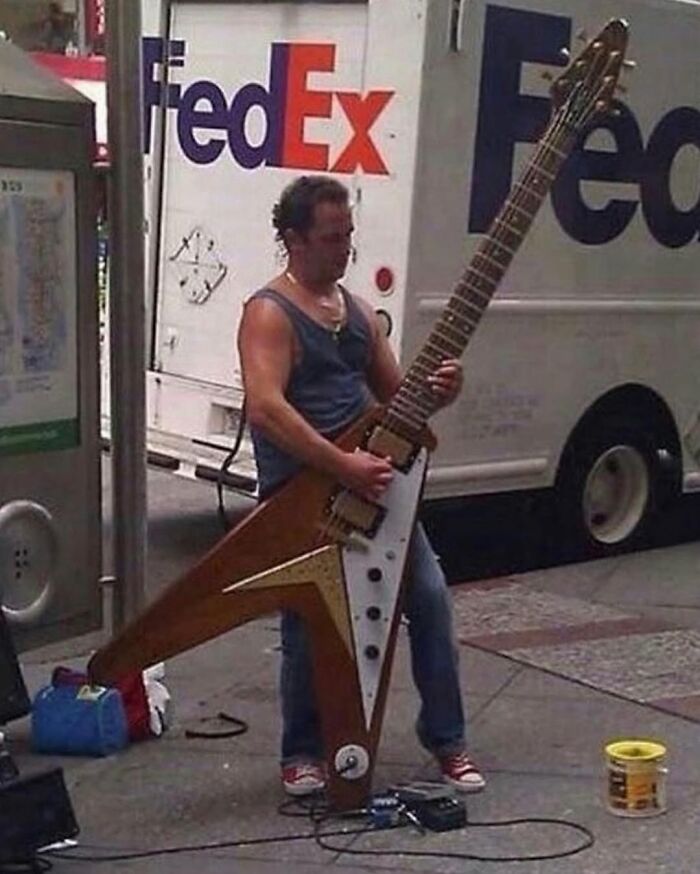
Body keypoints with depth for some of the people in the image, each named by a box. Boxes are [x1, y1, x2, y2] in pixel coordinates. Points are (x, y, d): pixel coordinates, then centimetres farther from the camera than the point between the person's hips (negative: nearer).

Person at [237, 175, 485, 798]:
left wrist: (435, 393, -2)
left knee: (431, 597, 1)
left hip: (372, 483, 7)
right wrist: (343, 466, -27)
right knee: (310, 624, -2)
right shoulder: (270, 313, -8)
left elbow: (393, 395, 21)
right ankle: (303, 753, 19)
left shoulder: (358, 310, 16)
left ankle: (446, 739, 15)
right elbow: (265, 407, -23)